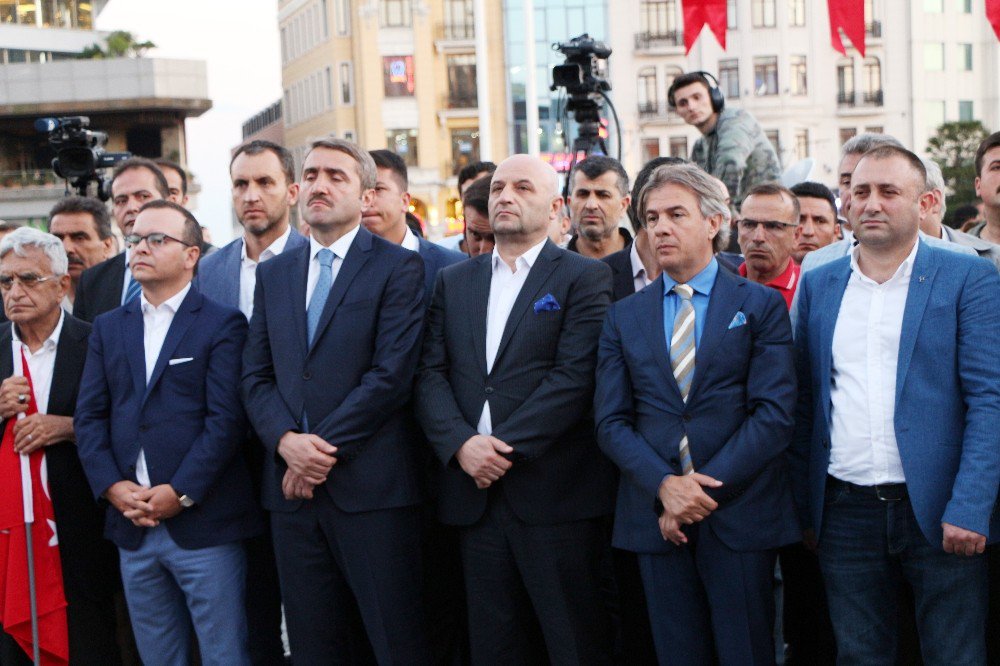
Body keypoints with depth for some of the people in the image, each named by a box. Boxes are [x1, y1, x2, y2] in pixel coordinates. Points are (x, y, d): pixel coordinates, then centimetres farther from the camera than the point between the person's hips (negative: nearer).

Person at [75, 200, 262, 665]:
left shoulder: (222, 324, -2)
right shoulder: (108, 328, 14)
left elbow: (227, 419, -10)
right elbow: (89, 417, 8)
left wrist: (181, 493, -15)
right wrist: (113, 487, -6)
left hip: (204, 523, -5)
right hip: (132, 525, 5)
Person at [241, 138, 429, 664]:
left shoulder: (398, 267, -2)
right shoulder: (273, 274, 16)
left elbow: (391, 373, -11)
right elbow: (255, 374, 10)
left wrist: (326, 449, -13)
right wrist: (285, 440, -8)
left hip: (371, 487, -5)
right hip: (292, 489, 5)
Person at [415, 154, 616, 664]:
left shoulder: (585, 277, 0)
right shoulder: (454, 281, 15)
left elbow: (574, 376, -11)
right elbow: (430, 374, 6)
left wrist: (506, 448, -16)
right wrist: (461, 444, -11)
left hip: (554, 493, -4)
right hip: (474, 493, 5)